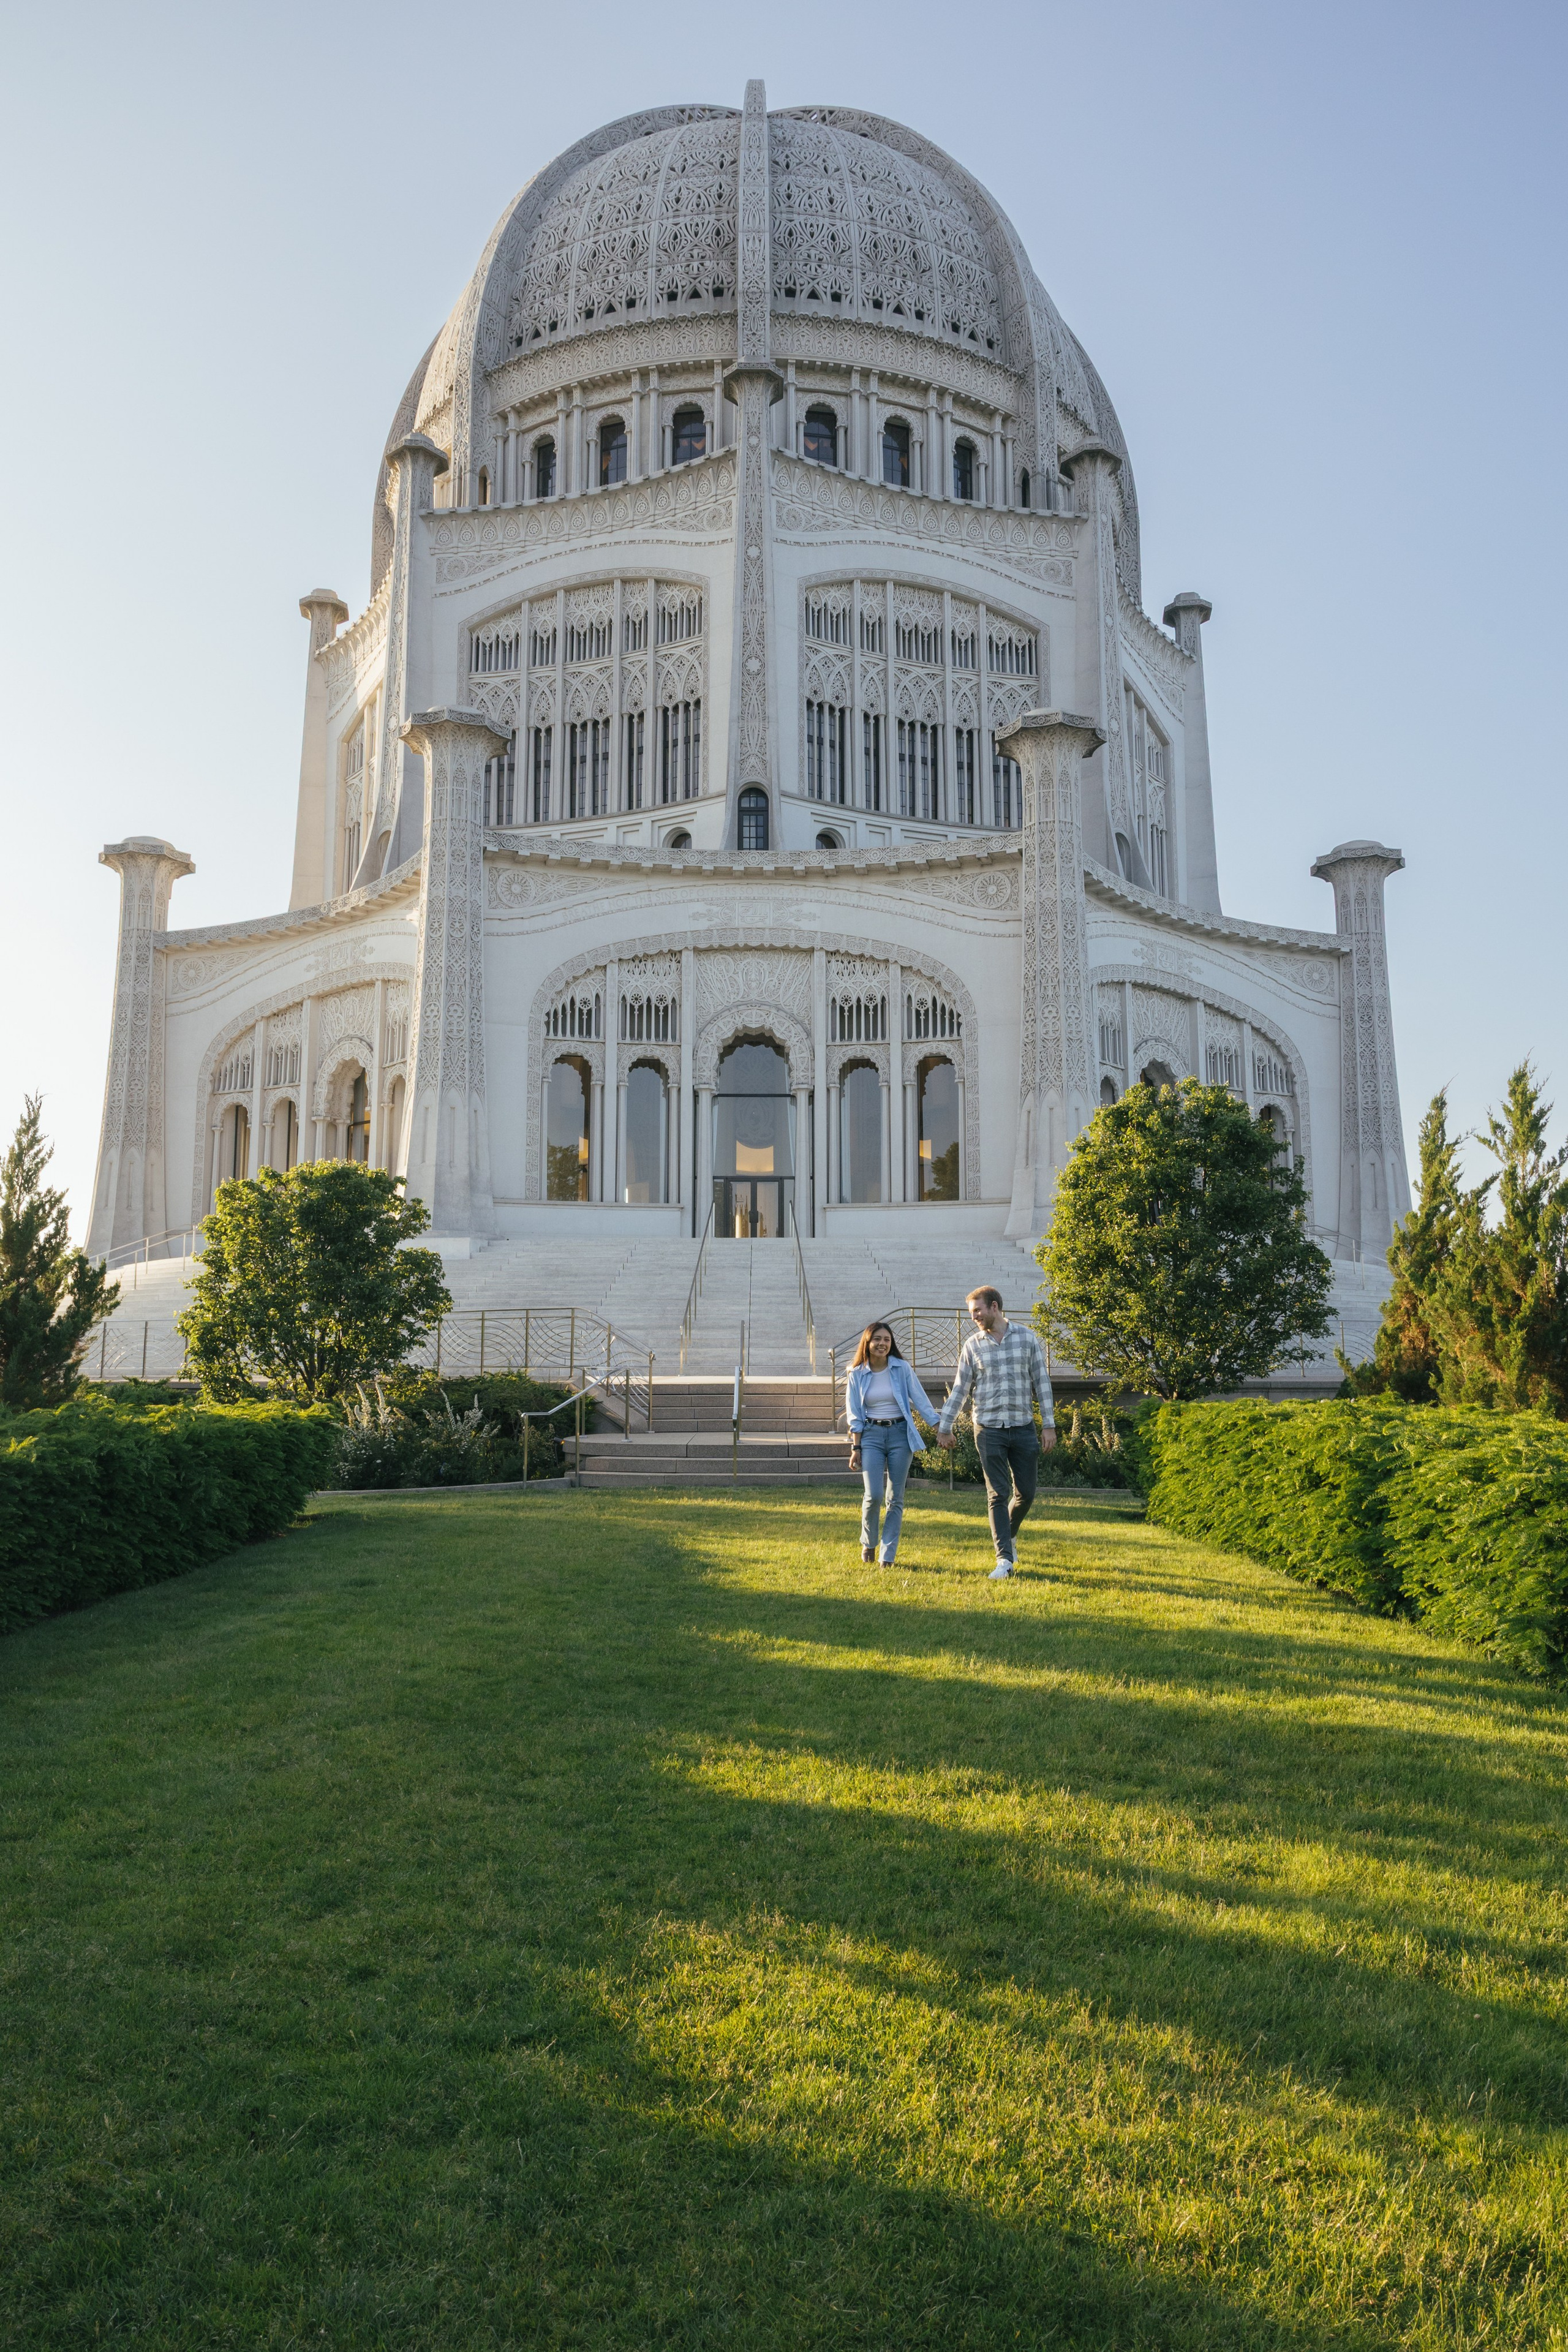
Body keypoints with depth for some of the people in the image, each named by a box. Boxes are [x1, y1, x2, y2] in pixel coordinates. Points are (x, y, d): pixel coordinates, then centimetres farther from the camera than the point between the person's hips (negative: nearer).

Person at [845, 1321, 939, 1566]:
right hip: (871, 1435, 0)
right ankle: (868, 1543, 15)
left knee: (895, 1498, 2)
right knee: (874, 1495, -11)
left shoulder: (902, 1369, 0)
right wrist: (855, 1448, 0)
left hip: (900, 1434, 0)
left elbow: (921, 1400, 1)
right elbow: (855, 1416, 5)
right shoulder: (857, 1375, 2)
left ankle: (888, 1555, 9)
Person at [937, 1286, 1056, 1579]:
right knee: (998, 1495, -4)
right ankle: (1005, 1559, -2)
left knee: (1026, 1492, 7)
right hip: (989, 1429, -1)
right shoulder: (973, 1345, 3)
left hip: (1023, 1427, 1)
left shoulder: (1026, 1337, 2)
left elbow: (1042, 1382, 3)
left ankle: (1009, 1535, 35)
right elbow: (960, 1389, 7)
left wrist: (1049, 1424, -1)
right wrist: (944, 1427, 6)